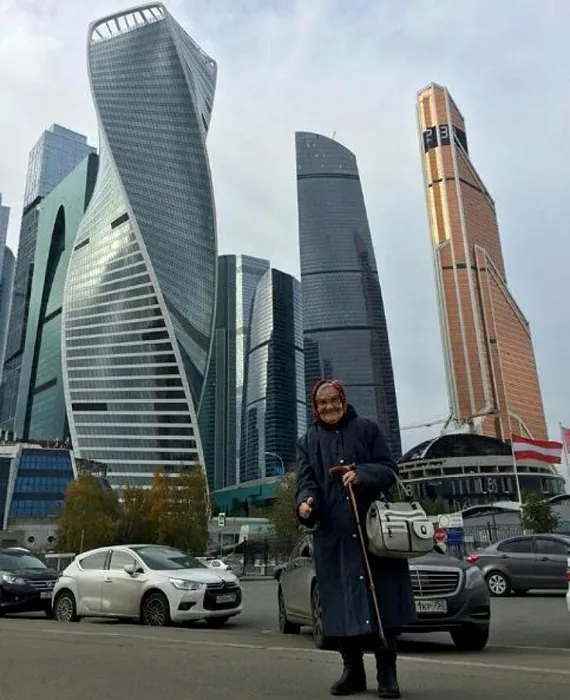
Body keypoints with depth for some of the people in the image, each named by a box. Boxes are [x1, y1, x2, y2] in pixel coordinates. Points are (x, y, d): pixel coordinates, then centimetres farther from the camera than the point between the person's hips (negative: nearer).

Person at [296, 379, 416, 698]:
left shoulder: (368, 429, 8)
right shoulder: (308, 441, 13)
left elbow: (390, 469, 2)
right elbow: (306, 481, 2)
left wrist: (362, 474, -18)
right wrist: (305, 502, -20)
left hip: (375, 528, -1)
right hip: (333, 535, 2)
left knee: (382, 598, 0)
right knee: (342, 603, 4)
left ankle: (387, 672, 13)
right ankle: (353, 671, 19)